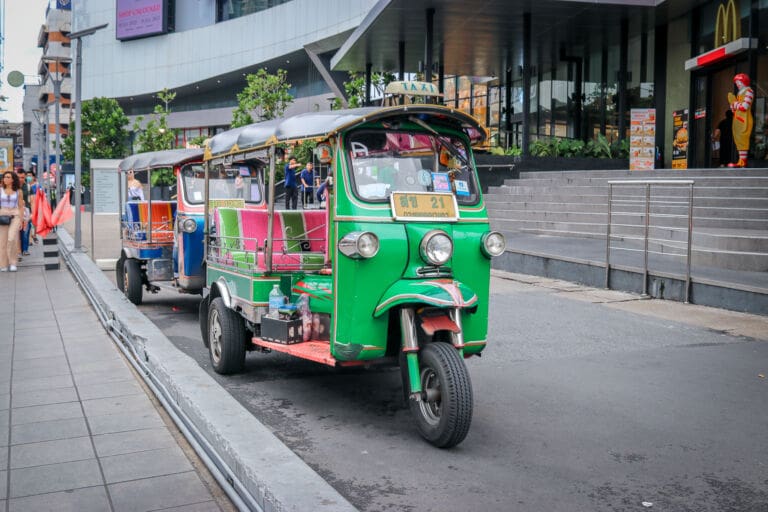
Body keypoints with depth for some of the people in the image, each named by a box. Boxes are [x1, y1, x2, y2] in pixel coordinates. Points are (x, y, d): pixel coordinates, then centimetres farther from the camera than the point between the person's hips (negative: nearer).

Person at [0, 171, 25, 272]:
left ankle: (13, 263, -4)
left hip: (15, 216, -2)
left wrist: (21, 221, 1)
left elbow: (21, 207, 6)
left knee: (12, 238, -18)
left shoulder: (18, 192, 5)